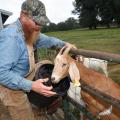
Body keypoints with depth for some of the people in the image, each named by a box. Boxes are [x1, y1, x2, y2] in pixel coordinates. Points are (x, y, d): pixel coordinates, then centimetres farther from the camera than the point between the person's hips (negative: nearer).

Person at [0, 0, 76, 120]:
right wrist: (31, 85, -37)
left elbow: (46, 40, 19)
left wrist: (64, 44, 3)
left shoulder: (28, 31, 2)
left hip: (19, 80, 9)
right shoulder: (11, 36, -31)